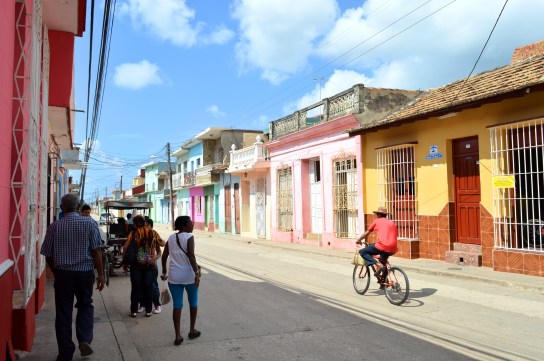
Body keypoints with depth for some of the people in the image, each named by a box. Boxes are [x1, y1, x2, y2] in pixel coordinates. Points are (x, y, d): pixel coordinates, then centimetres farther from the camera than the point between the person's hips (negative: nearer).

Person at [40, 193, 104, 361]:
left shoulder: (54, 226, -2)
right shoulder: (90, 223, -5)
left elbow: (48, 255, 4)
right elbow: (96, 251, -8)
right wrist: (101, 274, -3)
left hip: (63, 273, 0)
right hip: (85, 272, 0)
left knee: (63, 311, 9)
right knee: (85, 305, 20)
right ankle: (85, 339, 2)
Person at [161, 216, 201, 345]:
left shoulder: (171, 238, 7)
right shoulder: (189, 237, -11)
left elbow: (164, 256, 10)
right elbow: (191, 256, -21)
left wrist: (164, 272, 20)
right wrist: (196, 273, -21)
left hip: (174, 277, 4)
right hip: (189, 276, -4)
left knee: (177, 305, 7)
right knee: (193, 303, 16)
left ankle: (178, 336, 5)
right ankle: (192, 331, 26)